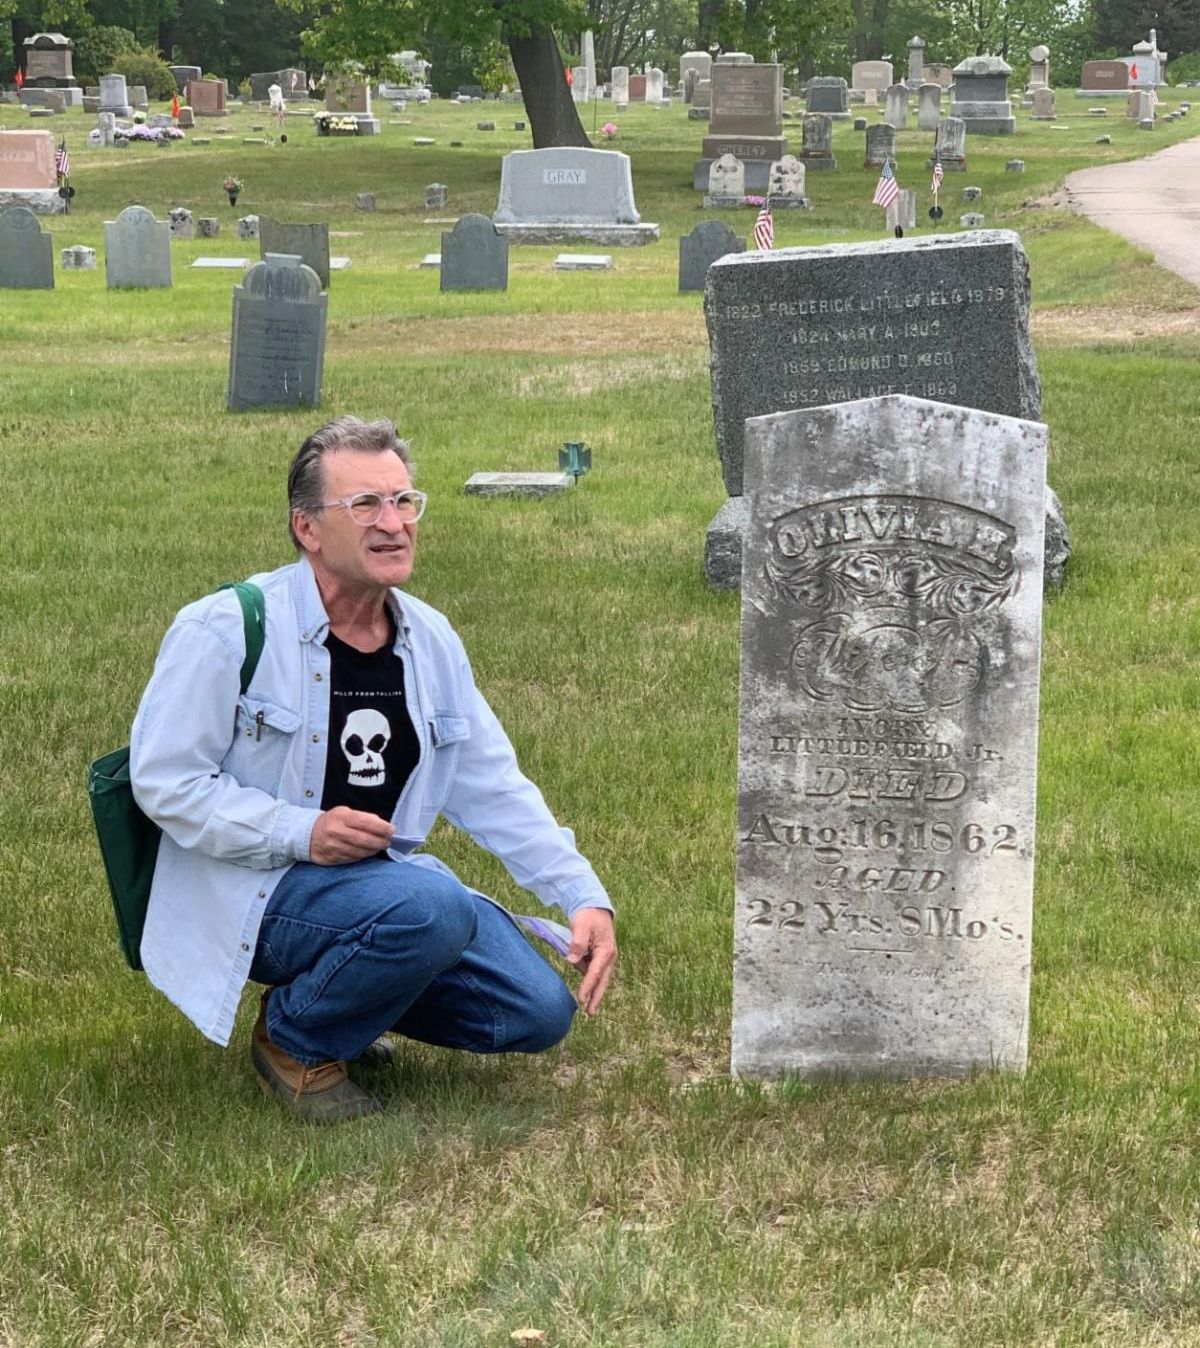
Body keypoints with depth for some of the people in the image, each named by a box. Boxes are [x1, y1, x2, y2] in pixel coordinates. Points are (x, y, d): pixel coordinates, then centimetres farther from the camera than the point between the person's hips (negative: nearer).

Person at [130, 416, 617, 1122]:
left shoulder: (431, 639, 4)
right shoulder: (226, 631, -14)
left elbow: (495, 788, 7)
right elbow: (163, 780, -14)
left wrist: (586, 897, -4)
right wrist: (300, 831, -25)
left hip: (384, 876, 7)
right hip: (256, 891, -7)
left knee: (541, 1011, -5)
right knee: (434, 906, -34)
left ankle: (344, 992, 17)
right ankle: (296, 1038, -6)